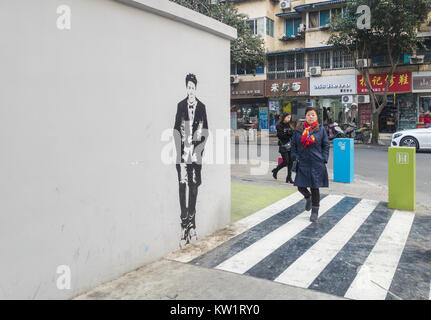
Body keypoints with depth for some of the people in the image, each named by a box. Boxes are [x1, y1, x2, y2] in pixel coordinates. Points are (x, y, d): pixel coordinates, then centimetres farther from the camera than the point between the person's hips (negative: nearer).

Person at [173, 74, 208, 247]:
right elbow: (176, 130, 1)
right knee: (182, 186, -6)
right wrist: (180, 151, -7)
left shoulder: (201, 107, 10)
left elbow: (205, 131, 9)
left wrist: (200, 147, -3)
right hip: (183, 151, -2)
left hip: (196, 152, 2)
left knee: (194, 186, 6)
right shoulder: (181, 105, 6)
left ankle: (191, 224, 16)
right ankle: (184, 225, -3)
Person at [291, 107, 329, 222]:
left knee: (315, 187, 2)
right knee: (301, 187, 1)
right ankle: (308, 198, 37)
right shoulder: (299, 129, 4)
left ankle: (315, 211, 19)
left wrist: (324, 160, -3)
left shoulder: (321, 129, 1)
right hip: (302, 162, 2)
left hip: (316, 163, -2)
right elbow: (293, 144, 11)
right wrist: (295, 156, 2)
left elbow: (326, 145, 5)